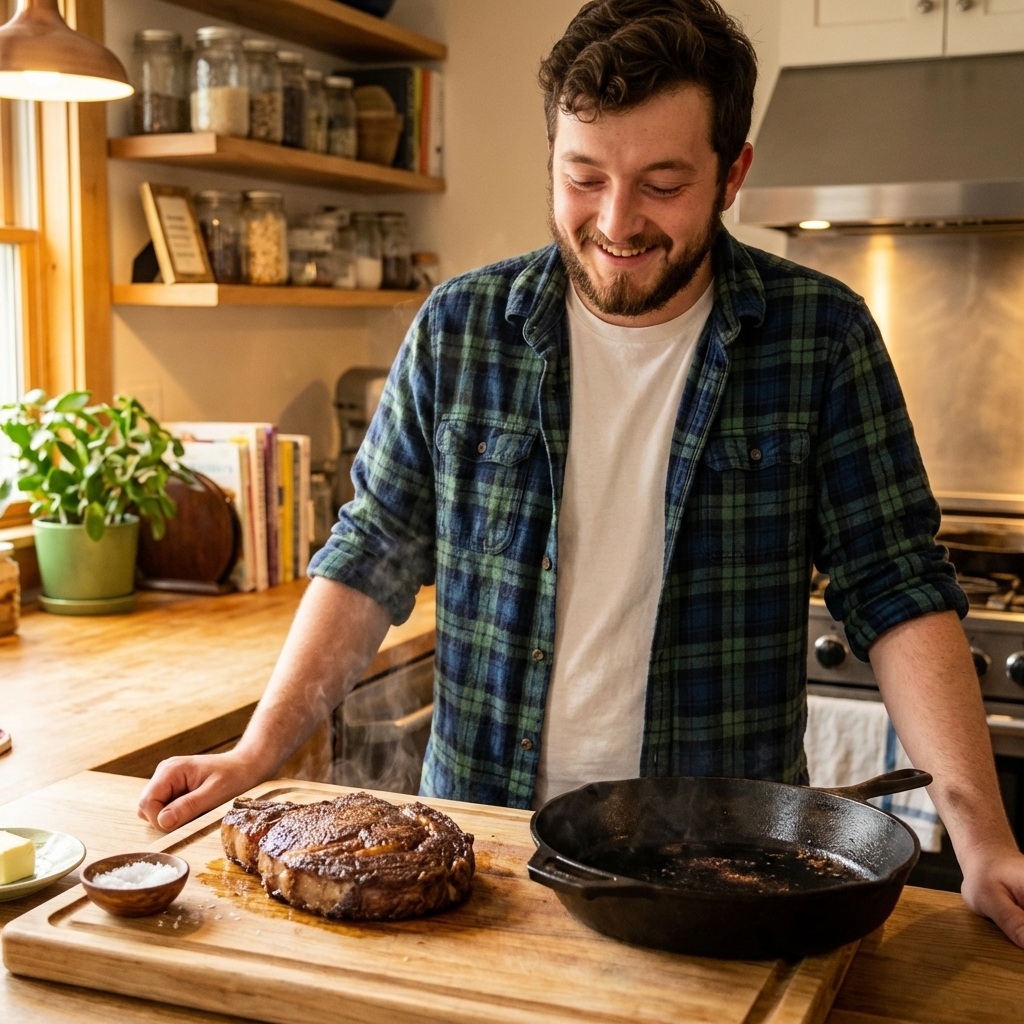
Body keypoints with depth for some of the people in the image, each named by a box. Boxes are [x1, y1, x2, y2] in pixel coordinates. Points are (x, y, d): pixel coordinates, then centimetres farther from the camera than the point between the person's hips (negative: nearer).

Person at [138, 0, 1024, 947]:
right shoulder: (457, 329, -1)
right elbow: (372, 559, 4)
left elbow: (896, 590, -5)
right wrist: (259, 752, -4)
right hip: (478, 831, 1)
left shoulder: (819, 335, -5)